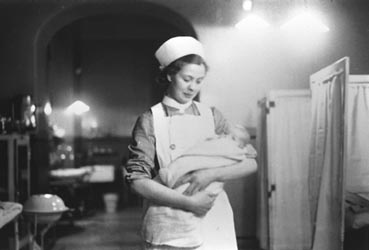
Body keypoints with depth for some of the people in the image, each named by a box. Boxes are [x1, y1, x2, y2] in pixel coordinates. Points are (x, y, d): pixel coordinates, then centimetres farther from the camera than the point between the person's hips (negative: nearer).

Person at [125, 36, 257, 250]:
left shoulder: (211, 116, 6)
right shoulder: (150, 120, -1)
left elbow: (250, 163, 3)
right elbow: (137, 179, -8)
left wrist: (212, 174, -15)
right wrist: (188, 202, -17)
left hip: (214, 226, 2)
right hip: (168, 231, -2)